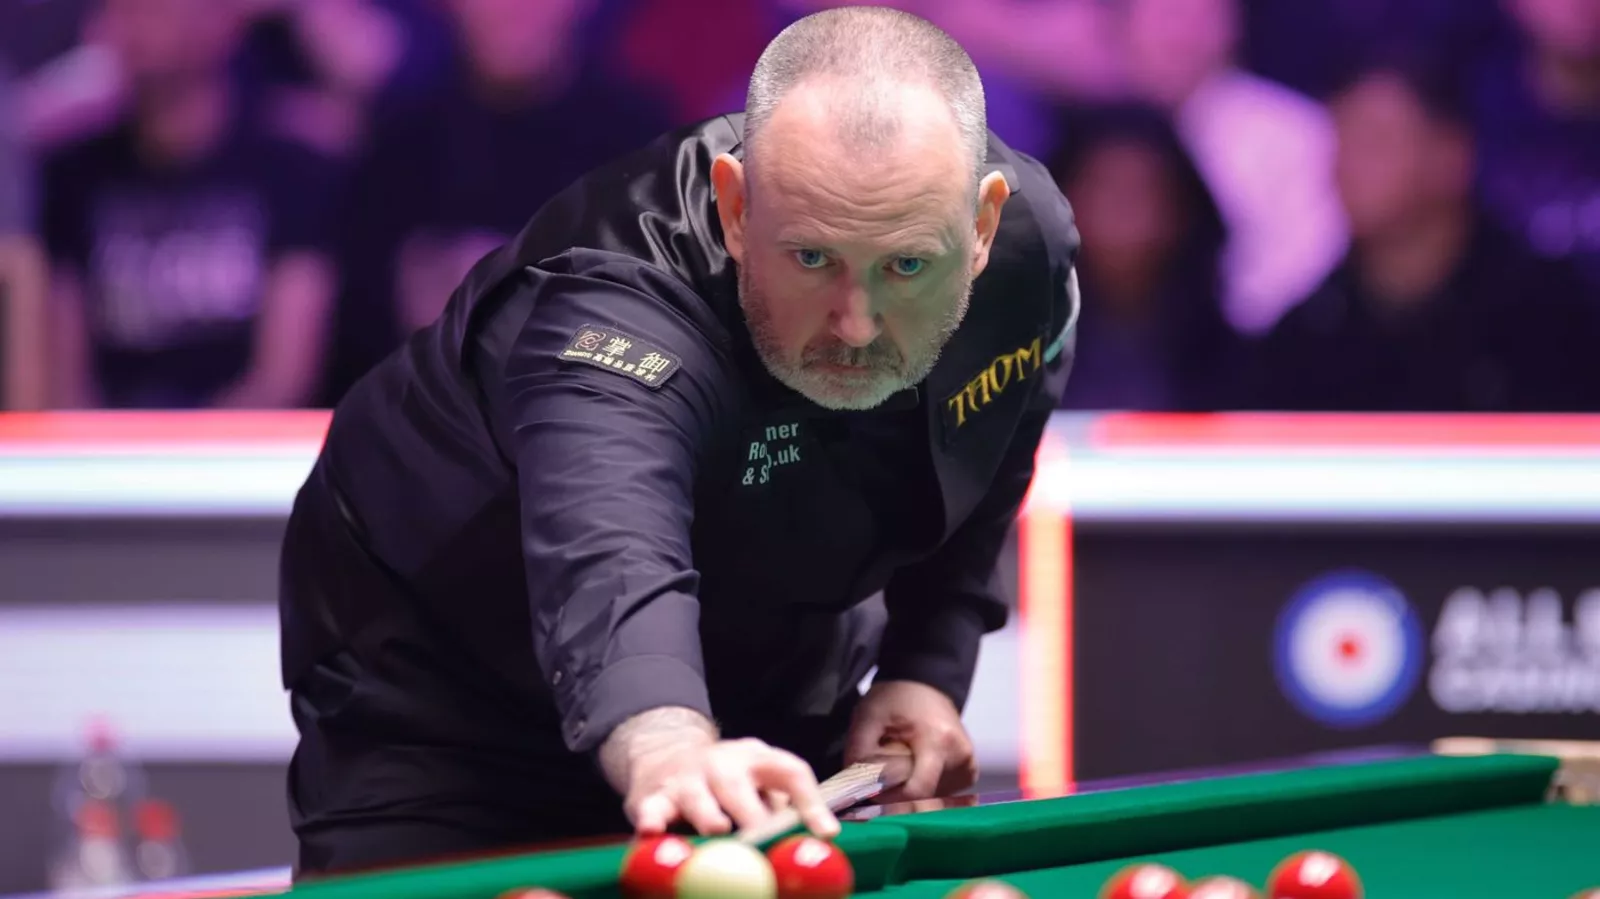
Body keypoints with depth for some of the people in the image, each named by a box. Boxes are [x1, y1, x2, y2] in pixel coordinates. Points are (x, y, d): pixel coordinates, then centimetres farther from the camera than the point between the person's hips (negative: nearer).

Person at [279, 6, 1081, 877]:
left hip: (769, 686, 5)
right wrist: (669, 755, -82)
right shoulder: (616, 304, -42)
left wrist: (927, 672, -12)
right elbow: (609, 562, -62)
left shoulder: (1030, 244, -20)